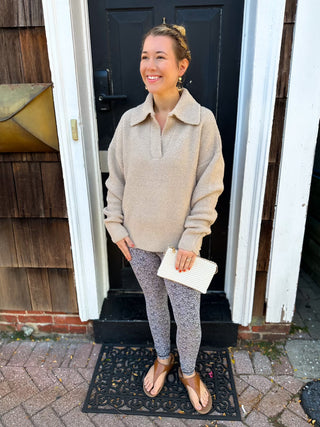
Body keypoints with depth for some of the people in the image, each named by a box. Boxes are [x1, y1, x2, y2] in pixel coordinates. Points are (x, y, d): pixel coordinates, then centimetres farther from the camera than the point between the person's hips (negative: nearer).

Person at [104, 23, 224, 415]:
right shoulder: (129, 121, -3)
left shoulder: (202, 121, -12)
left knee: (187, 315, 10)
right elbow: (115, 177, 4)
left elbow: (209, 186, -10)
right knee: (153, 302, 22)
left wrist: (193, 237, -12)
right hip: (138, 237, 3)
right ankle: (162, 359, 50)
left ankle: (188, 371, 42)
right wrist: (115, 224, 2)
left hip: (179, 239, -3)